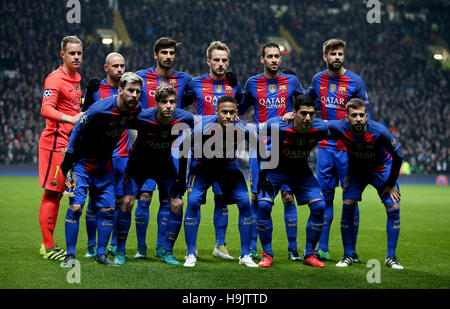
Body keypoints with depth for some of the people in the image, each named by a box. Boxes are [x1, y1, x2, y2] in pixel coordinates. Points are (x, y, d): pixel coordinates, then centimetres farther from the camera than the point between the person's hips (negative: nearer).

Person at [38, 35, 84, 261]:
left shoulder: (76, 78, 17)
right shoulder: (55, 79, -12)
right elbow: (46, 110, -26)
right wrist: (71, 119, -39)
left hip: (68, 143, 9)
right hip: (55, 141, -9)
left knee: (56, 194, 12)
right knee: (51, 193, -6)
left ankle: (48, 244, 19)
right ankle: (48, 246, -2)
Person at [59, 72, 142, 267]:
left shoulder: (136, 110, -8)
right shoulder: (100, 109, -27)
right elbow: (78, 130, -15)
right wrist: (68, 159, -11)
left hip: (104, 164, 6)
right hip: (83, 161, -6)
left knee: (108, 208, 2)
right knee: (76, 206, -12)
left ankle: (101, 253, 14)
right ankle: (70, 255, -2)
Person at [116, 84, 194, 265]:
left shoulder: (185, 119, -22)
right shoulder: (142, 118, -30)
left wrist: (182, 177, -5)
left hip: (164, 163, 2)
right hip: (139, 161, -2)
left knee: (177, 204, -9)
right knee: (127, 201, -14)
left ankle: (167, 252, 6)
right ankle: (120, 252, 0)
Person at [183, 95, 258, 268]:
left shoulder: (242, 129, -25)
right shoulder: (203, 127, -30)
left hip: (228, 167, 2)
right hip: (203, 166, -2)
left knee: (245, 202, -11)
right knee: (193, 201, -20)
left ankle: (245, 255, 1)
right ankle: (191, 254, -7)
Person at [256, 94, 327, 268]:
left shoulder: (319, 128, -23)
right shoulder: (276, 126, -31)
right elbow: (256, 137, -13)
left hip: (301, 170, 3)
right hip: (275, 168, -3)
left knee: (319, 206, -11)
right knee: (263, 205, -21)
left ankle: (309, 255, 4)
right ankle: (267, 255, -4)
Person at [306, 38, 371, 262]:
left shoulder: (355, 81, -4)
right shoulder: (318, 79, 8)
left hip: (348, 148, -4)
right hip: (325, 146, 4)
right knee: (325, 197, 5)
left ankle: (351, 251, 6)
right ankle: (322, 249, 10)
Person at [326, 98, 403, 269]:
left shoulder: (379, 131, -33)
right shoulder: (340, 128, -28)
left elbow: (398, 156, -19)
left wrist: (391, 183, -12)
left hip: (381, 168, -1)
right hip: (356, 170, 1)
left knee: (393, 209, -10)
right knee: (347, 207, -11)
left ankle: (391, 258, 3)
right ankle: (348, 255, 3)